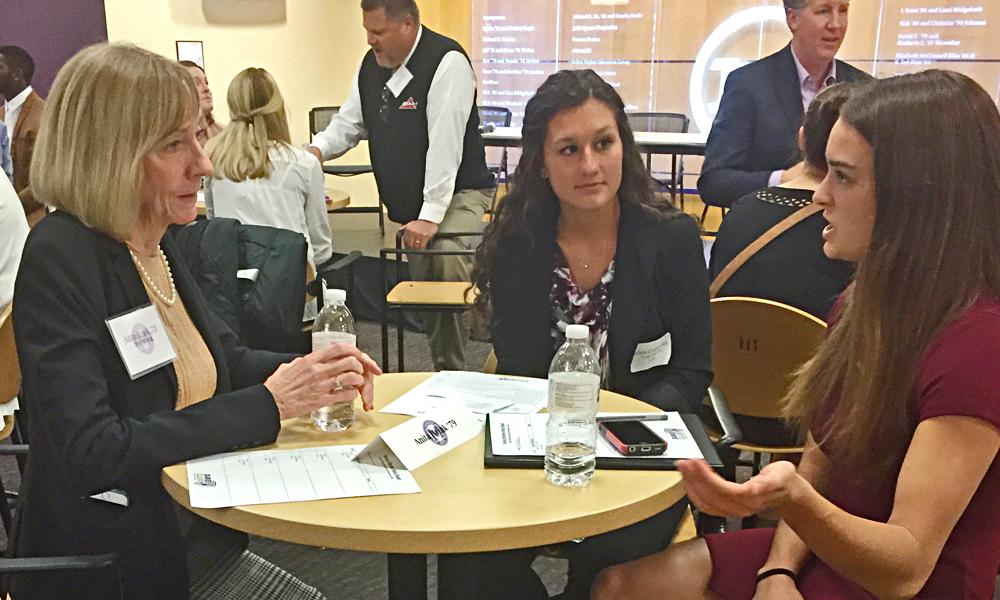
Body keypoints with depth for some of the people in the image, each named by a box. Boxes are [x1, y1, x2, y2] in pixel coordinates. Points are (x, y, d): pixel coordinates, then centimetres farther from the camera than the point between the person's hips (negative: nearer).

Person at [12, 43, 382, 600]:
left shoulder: (156, 242, 3)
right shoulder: (59, 260, -20)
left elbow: (224, 357, 13)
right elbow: (91, 454, -27)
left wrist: (310, 372, -7)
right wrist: (268, 404, -25)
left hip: (197, 530, 7)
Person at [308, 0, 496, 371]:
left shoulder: (447, 62, -18)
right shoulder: (371, 63, 7)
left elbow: (444, 143, -24)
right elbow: (349, 122, 15)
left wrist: (430, 216, -28)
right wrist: (316, 150, -7)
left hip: (459, 193, -7)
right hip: (408, 202, 8)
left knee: (446, 260, -30)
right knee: (424, 284, 6)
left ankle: (451, 371, -17)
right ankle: (445, 371, 19)